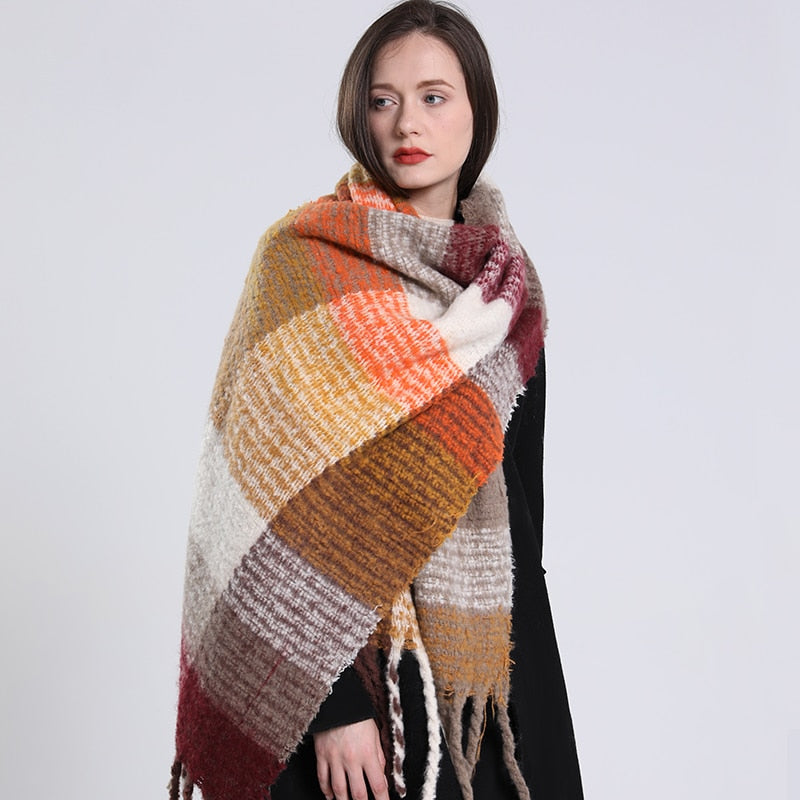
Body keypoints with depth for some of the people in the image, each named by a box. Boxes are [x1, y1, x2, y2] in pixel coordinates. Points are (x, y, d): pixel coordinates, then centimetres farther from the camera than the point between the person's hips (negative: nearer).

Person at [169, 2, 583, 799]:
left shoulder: (506, 281, 7)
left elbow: (520, 485, 13)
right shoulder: (306, 261, -10)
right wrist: (334, 703, -18)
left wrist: (529, 652, 13)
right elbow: (287, 499, -15)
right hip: (352, 652, -5)